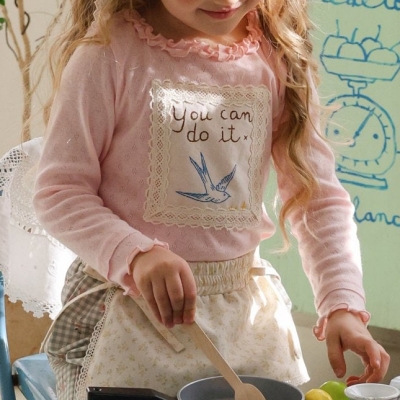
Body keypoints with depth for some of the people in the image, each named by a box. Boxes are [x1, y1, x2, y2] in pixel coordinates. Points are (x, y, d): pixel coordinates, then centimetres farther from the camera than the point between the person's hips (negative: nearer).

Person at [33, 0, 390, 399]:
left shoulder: (278, 56, -3)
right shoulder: (111, 51, -14)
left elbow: (320, 199, -2)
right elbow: (58, 191, -13)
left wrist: (343, 305, -14)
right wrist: (135, 254, -29)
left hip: (250, 311, 4)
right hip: (135, 309, -3)